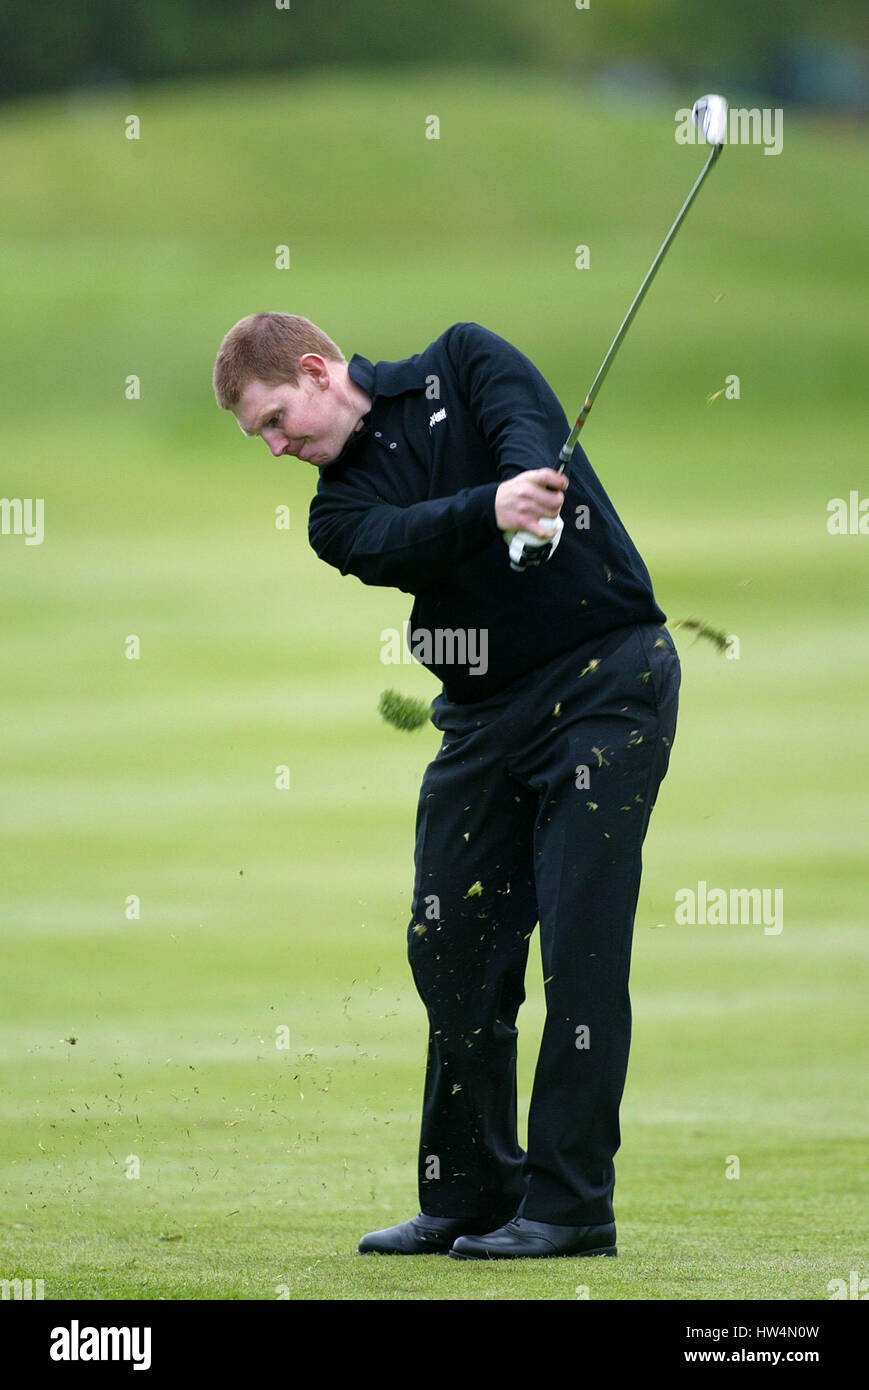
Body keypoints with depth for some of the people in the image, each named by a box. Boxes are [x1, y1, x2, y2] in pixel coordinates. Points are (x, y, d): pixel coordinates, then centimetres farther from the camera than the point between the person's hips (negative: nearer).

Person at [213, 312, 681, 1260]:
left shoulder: (461, 364, 3)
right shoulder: (339, 511, 8)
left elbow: (528, 431, -16)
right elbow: (399, 542, -14)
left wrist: (535, 495, -38)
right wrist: (492, 510, -34)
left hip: (605, 676, -6)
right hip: (485, 712, 6)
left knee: (580, 940, -10)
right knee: (451, 946, 4)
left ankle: (570, 1205, -8)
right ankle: (471, 1198, 16)